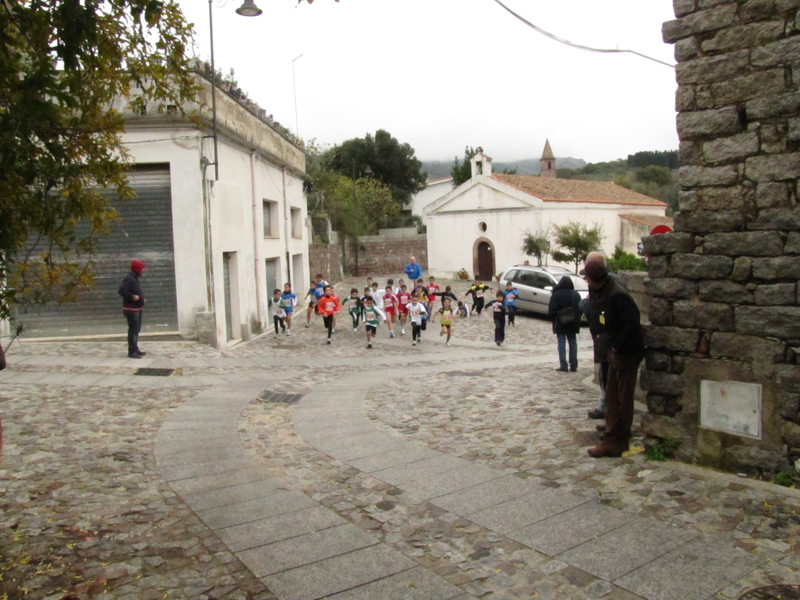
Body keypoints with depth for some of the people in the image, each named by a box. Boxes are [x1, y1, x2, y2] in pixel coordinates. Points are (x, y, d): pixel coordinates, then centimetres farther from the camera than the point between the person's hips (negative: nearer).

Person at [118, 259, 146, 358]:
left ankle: (135, 349, 26)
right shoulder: (128, 279, -16)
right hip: (131, 309, -11)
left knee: (136, 329, 17)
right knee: (133, 330, -10)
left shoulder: (135, 278, 16)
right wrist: (132, 296, -29)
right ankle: (132, 351, -8)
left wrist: (141, 298, 12)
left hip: (137, 308, 11)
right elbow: (121, 290, -27)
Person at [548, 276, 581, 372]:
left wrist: (554, 317, 5)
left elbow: (551, 310, -12)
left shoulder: (556, 294, -11)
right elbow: (580, 309, 3)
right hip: (573, 323, 3)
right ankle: (573, 366, 11)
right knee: (573, 343, 10)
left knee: (562, 344, 0)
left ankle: (563, 365, -4)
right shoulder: (576, 295, 2)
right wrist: (577, 320, 12)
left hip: (560, 323, -3)